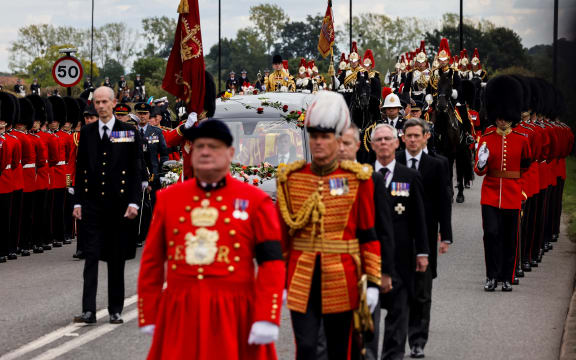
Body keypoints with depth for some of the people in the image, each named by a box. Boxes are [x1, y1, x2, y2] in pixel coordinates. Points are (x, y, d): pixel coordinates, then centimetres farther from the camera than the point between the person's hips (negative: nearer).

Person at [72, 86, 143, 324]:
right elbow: (80, 169, 10)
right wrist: (78, 202, 4)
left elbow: (136, 170, -1)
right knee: (91, 257, -4)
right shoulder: (87, 132, 7)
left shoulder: (129, 133, 0)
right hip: (93, 204, 1)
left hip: (118, 205, -1)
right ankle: (89, 311, -7)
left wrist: (133, 202, -8)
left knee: (116, 260, 6)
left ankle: (116, 311, 14)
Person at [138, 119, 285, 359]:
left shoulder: (255, 201, 1)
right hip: (179, 320, 2)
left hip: (235, 319, -2)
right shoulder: (168, 199, 9)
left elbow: (272, 263, -3)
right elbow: (151, 263, 12)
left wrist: (267, 320, -12)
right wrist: (148, 317, 9)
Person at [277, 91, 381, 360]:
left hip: (342, 280, -1)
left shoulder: (358, 179, -1)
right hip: (301, 279, 1)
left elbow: (368, 234, 0)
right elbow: (282, 232, 8)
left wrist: (373, 282, -4)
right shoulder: (290, 177, 4)